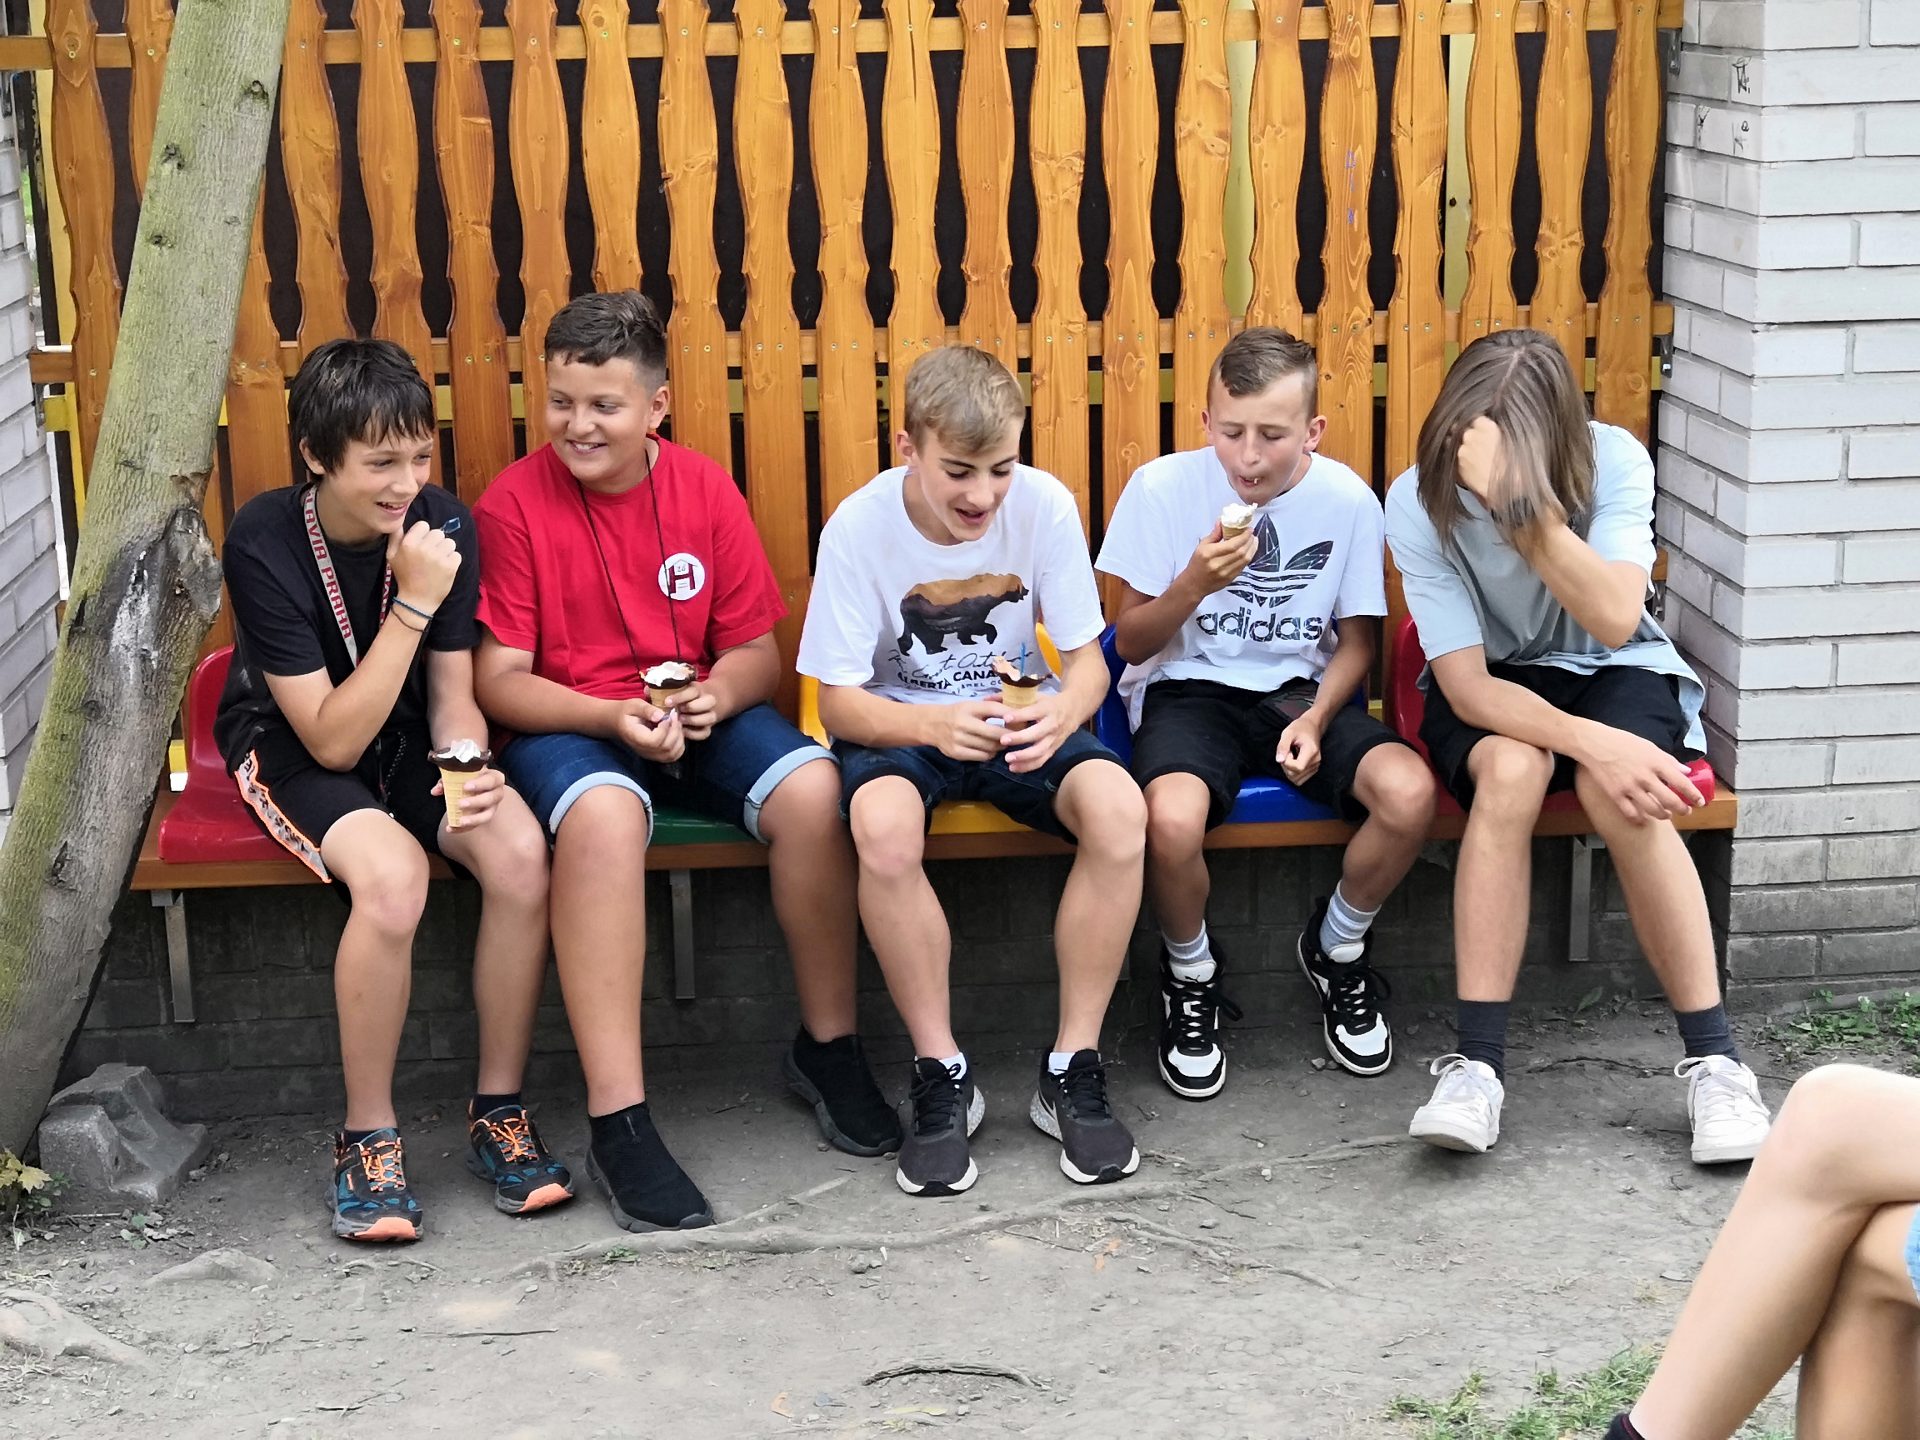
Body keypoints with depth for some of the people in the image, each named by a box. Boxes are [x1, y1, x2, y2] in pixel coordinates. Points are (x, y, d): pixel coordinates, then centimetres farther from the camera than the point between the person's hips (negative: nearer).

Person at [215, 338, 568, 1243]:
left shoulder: (443, 524, -11)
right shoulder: (264, 543, -23)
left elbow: (450, 691, -3)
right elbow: (332, 739, -25)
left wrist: (468, 764, -26)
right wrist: (413, 604, -31)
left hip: (406, 737, 4)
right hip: (290, 750, -4)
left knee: (520, 852, -26)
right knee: (391, 873, -35)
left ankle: (498, 1113, -8)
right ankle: (368, 1138, -15)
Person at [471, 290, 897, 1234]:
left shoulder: (705, 490, 2)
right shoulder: (513, 503, -7)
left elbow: (756, 649, 7)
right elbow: (499, 679, -7)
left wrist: (718, 695, -16)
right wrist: (611, 716, -23)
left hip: (697, 716, 3)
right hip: (565, 726, -3)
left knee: (810, 787, -27)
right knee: (603, 816, -38)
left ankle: (827, 1046, -5)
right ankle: (618, 1123, -35)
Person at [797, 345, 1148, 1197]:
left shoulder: (1044, 505, -14)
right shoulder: (859, 528, -18)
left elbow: (1087, 658, -7)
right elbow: (839, 702, -14)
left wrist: (1064, 710, -33)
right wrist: (935, 724, -36)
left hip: (1018, 716, 2)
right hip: (897, 725, -2)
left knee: (1119, 808, -30)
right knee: (882, 827, -37)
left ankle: (1073, 1071, -15)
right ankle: (942, 1077, -18)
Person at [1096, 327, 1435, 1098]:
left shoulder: (1348, 499, -6)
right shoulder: (1163, 487, -10)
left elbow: (1357, 638, 7)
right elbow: (1131, 642, -4)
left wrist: (1316, 718, -12)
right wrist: (1194, 584, -24)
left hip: (1301, 689, 2)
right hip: (1189, 688, -2)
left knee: (1409, 793, -27)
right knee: (1173, 819, -35)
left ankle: (1336, 948, 6)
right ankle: (1191, 973, 0)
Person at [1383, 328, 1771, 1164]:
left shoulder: (1612, 462, -20)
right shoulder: (1418, 501, -21)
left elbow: (1616, 620, -32)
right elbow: (1468, 686, -24)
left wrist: (1524, 502, -43)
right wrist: (1594, 744, -39)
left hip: (1612, 672, 0)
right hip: (1491, 685, 0)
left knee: (1622, 793, -33)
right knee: (1511, 769, -35)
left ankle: (1713, 1060, -21)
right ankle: (1476, 1065, -32)